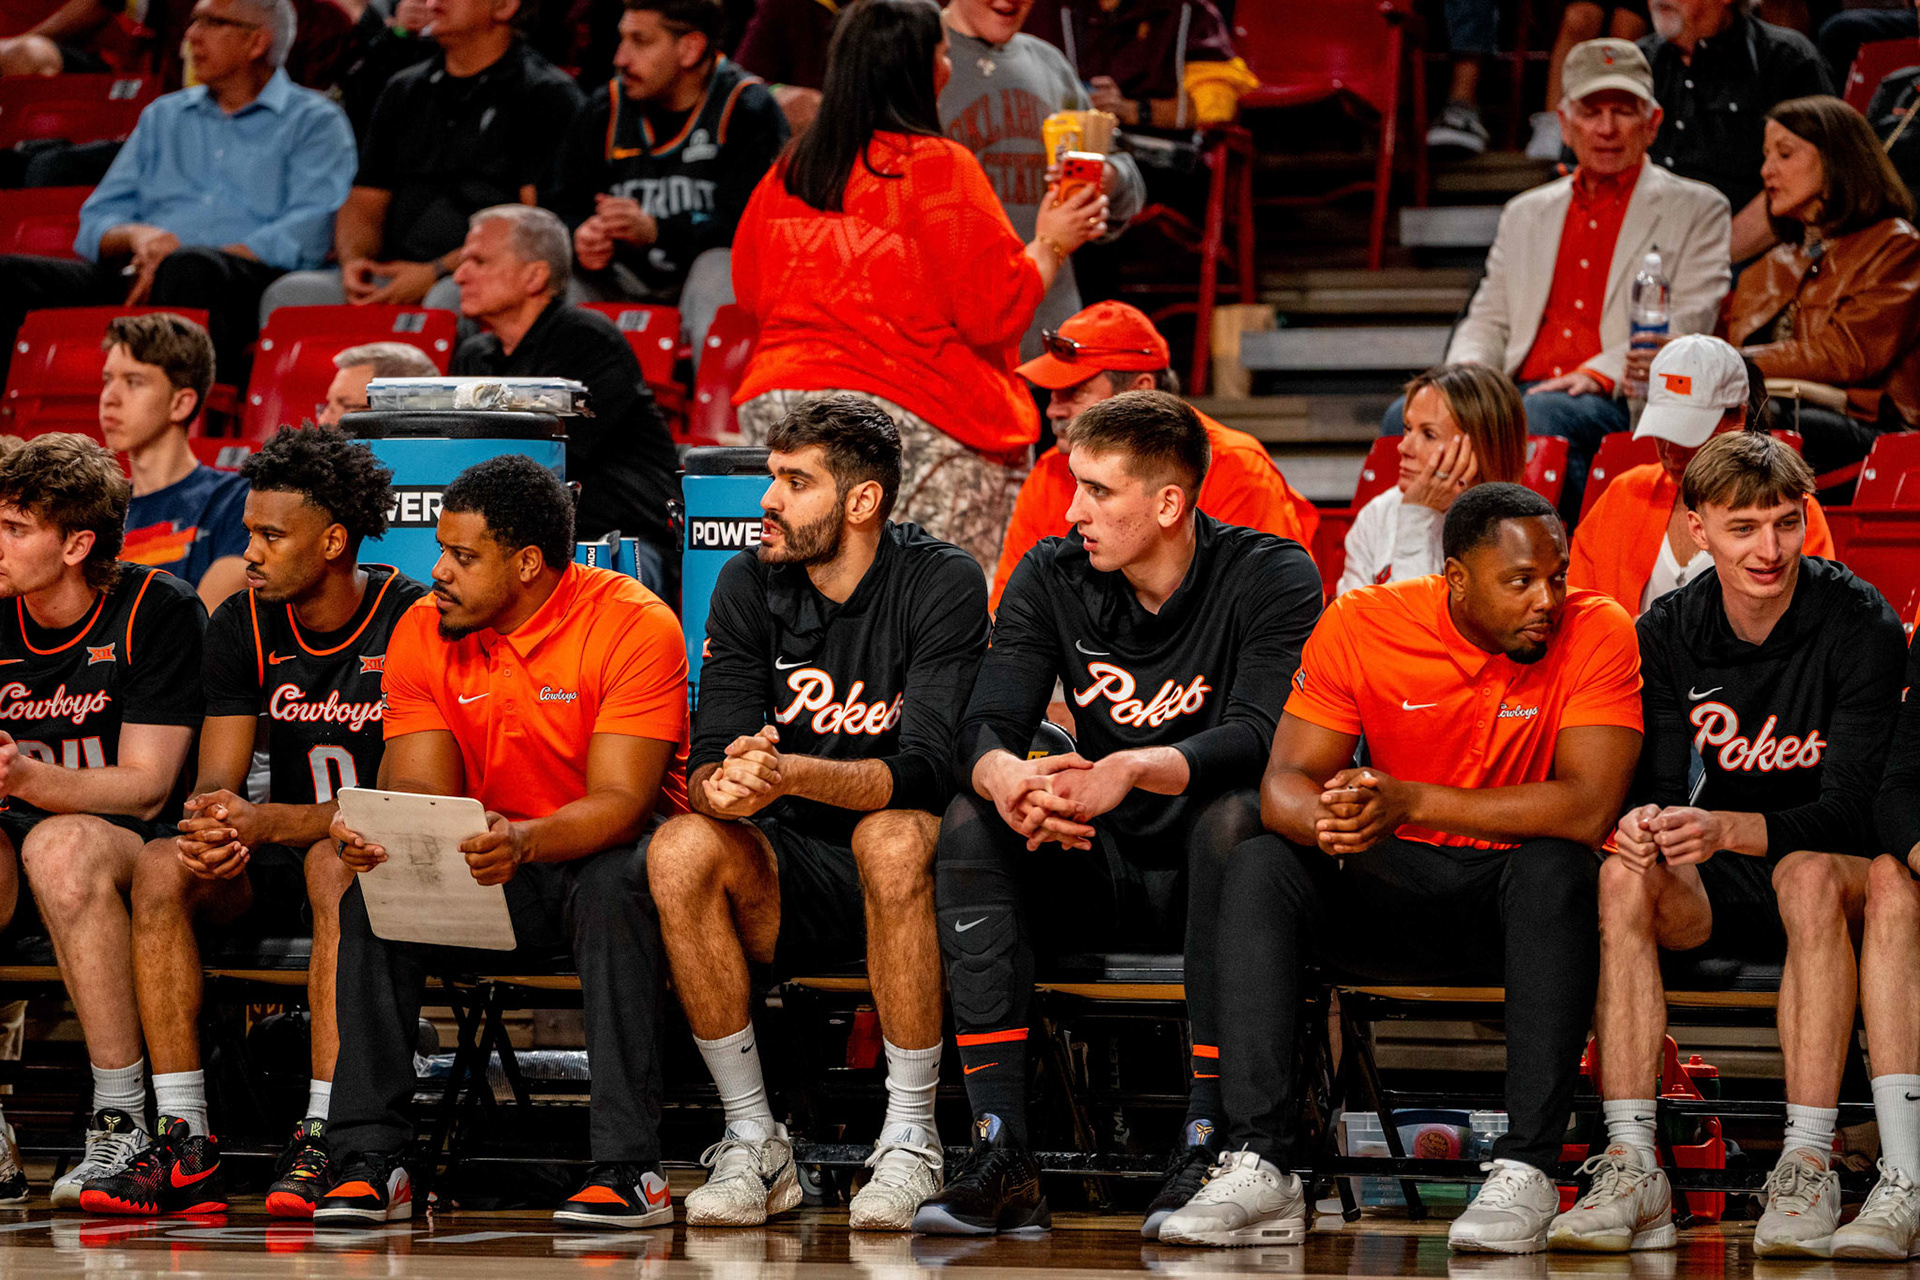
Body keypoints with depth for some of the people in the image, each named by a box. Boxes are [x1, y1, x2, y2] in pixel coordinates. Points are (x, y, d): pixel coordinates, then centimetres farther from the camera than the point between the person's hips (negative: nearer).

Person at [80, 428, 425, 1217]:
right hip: (280, 859, 5)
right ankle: (183, 1143, -28)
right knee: (162, 866, -24)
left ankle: (323, 1141, -40)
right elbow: (217, 781, 2)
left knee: (336, 866, -39)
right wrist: (211, 825, -25)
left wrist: (266, 823, -29)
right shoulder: (243, 626, 4)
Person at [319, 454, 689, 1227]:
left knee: (614, 882, -37)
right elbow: (420, 791, -8)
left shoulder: (635, 626, -18)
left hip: (599, 853, -4)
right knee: (370, 891, -23)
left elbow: (620, 802, -25)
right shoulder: (422, 633, -4)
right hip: (492, 871, 4)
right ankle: (367, 1164, -22)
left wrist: (524, 841, -46)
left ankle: (629, 1169, -37)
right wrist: (375, 835, -33)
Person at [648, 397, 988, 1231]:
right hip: (795, 871, 4)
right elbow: (711, 764, -6)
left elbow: (928, 769, -22)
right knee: (679, 850, -26)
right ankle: (755, 1145, -17)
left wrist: (790, 774, -40)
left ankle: (910, 1143, -25)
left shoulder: (943, 584, -11)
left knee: (890, 838, -37)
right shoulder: (750, 585, 1)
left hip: (904, 876, -3)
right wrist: (723, 786, -33)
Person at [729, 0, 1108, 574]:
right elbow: (995, 309, -9)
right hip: (916, 419, -6)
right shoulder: (938, 167, -10)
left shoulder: (785, 174, 8)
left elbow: (751, 293, 19)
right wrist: (1051, 244, 7)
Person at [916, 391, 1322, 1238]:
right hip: (1105, 869, 4)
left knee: (1233, 816, -36)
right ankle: (1002, 1159, -30)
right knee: (971, 822, -23)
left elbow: (1262, 738, -26)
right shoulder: (1052, 578, 0)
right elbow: (982, 729, -10)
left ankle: (1205, 1142, -35)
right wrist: (1008, 778, -36)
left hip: (1208, 871, -4)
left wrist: (1137, 771, -44)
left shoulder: (1272, 577, -11)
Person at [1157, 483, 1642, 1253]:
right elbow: (1284, 784, -10)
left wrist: (1409, 801, -30)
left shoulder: (1596, 633, -14)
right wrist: (1327, 821, -37)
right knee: (1258, 867, -22)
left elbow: (1589, 807, -25)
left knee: (1555, 870, -35)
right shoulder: (1362, 626, -8)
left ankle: (1525, 1174, -34)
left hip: (1517, 900, -2)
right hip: (1395, 895, 2)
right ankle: (1258, 1171, -30)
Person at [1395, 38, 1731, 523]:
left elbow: (1690, 323, 2)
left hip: (1620, 406, -4)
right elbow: (1488, 320, 26)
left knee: (1541, 416, -40)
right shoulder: (1525, 214, 29)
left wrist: (1603, 373, -15)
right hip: (1518, 392, 5)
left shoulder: (1696, 210, 14)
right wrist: (1466, 372, 0)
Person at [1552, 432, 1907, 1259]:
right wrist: (1646, 825, -30)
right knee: (1624, 877, -28)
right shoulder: (1667, 634, -2)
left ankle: (1807, 1166, -39)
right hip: (1721, 895, 3)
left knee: (1809, 875, -37)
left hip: (1841, 871, -3)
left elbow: (1847, 813, -20)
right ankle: (1631, 1169, -33)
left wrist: (1726, 831, -38)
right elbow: (1664, 787, -4)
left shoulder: (1859, 624, -14)